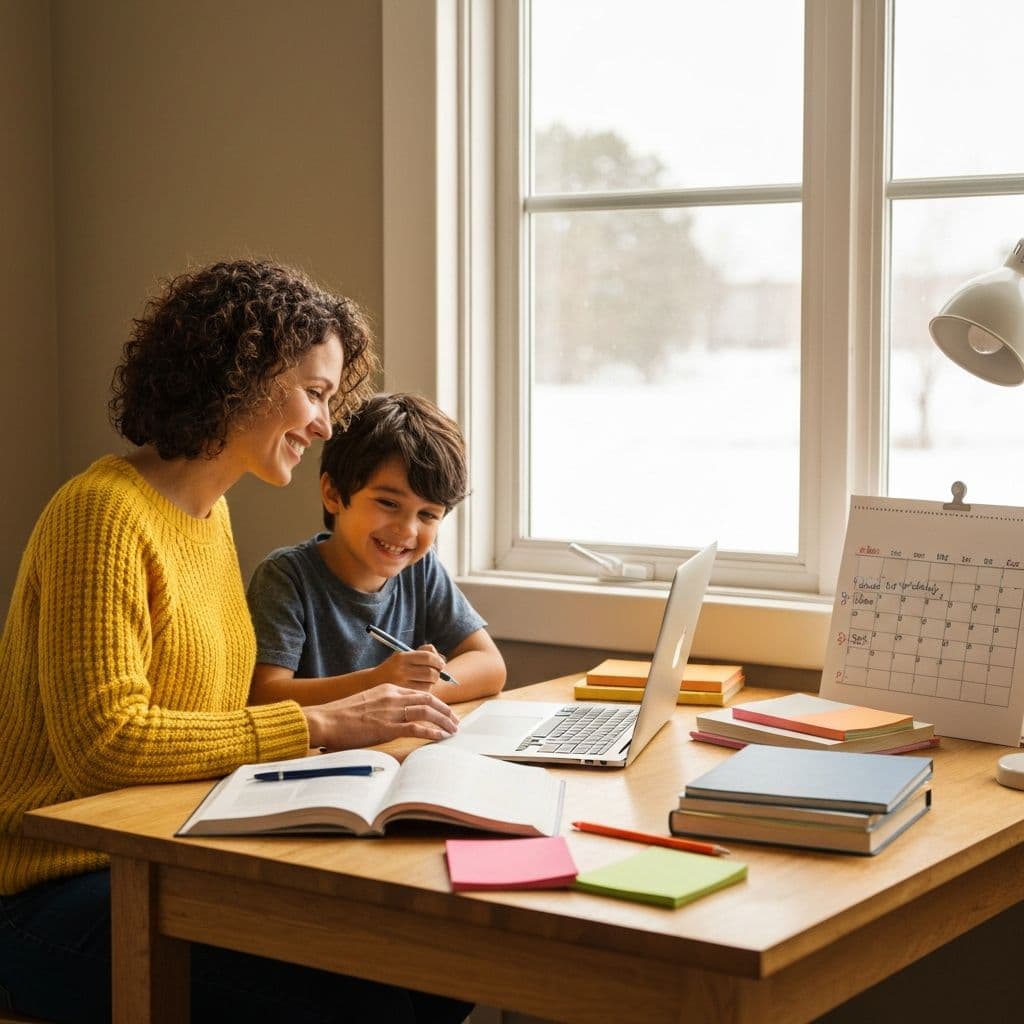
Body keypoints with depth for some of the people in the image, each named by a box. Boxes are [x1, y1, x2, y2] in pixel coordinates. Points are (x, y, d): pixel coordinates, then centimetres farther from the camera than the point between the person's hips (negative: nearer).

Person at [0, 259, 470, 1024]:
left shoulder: (209, 511, 15)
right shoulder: (103, 515, -15)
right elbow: (103, 741, -22)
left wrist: (362, 705, -1)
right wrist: (317, 725, -20)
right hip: (66, 895, -8)